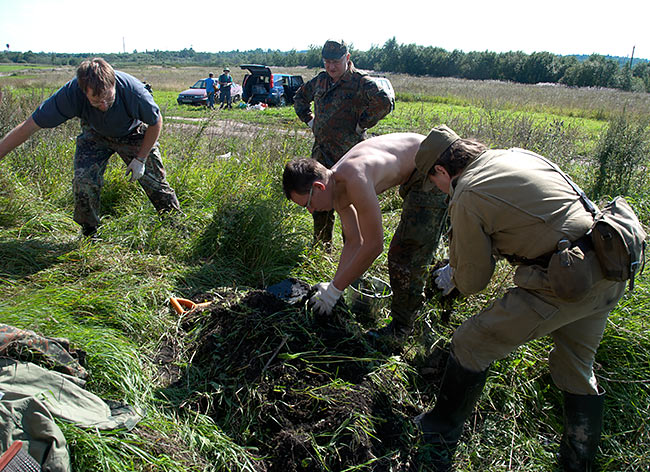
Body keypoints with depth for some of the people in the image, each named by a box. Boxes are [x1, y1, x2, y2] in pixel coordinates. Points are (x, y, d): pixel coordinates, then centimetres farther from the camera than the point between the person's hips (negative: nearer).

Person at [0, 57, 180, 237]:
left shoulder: (133, 90, -38)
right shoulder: (71, 93, -35)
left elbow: (155, 123, -17)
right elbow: (28, 127, -28)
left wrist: (140, 159, -14)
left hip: (134, 133, -1)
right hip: (95, 134, 1)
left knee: (155, 182, -2)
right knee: (84, 179, -16)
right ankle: (89, 234, 6)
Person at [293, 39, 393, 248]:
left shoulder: (360, 83, -10)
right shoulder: (320, 80, 12)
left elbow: (383, 102, -26)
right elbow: (300, 97, 30)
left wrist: (361, 125, -18)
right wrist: (309, 120, 17)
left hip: (347, 153, -7)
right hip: (321, 151, 7)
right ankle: (321, 245, 30)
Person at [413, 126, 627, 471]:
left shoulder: (466, 198, -9)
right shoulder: (518, 155, 15)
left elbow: (473, 281, -1)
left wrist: (453, 277, 24)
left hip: (568, 281, -9)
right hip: (612, 272, 9)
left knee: (471, 345, 5)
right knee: (575, 367, 26)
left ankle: (437, 441, 22)